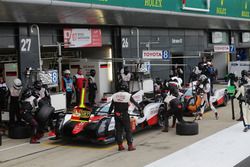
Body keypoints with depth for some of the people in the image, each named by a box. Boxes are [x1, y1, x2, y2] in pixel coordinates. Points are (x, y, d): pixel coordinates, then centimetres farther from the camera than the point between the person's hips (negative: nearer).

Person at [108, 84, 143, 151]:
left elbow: (111, 106, 10)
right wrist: (140, 110, 12)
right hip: (124, 115, -3)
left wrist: (109, 113, 19)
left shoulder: (114, 95, 6)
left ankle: (120, 146, 14)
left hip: (117, 115, 3)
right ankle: (130, 146, 7)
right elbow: (135, 103, 3)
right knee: (128, 130, 6)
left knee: (118, 130, 11)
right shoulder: (128, 95, -3)